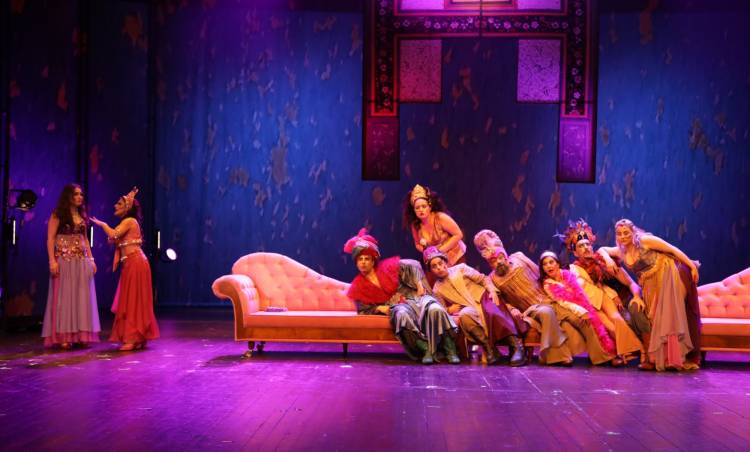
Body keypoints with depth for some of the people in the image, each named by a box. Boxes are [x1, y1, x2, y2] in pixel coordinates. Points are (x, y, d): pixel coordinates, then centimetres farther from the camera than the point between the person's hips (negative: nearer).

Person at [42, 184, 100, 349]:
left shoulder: (82, 215, 15)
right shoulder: (58, 215, -3)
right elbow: (50, 239, -8)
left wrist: (91, 258, 11)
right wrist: (52, 260, -17)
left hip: (82, 261, 6)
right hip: (64, 260, -6)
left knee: (82, 297, 4)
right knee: (65, 296, -3)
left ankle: (81, 335, 9)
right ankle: (64, 336, 0)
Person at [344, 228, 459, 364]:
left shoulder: (386, 267, 6)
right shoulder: (359, 287, 7)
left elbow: (413, 265, 12)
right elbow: (363, 311, 12)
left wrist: (419, 284, 0)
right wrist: (378, 308, -7)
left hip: (412, 296, 1)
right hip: (395, 307, -1)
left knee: (435, 309, -32)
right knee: (402, 315, -42)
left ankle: (450, 349, -25)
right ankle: (426, 349, -36)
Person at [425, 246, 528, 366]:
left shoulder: (460, 269, 9)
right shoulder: (437, 290, 12)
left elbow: (483, 279, 7)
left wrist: (492, 291, -10)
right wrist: (449, 309, -5)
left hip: (483, 298, -1)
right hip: (469, 308, 1)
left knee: (492, 313, -35)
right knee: (464, 315, -36)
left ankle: (516, 346, -37)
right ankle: (488, 347, -33)